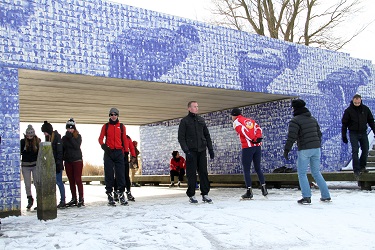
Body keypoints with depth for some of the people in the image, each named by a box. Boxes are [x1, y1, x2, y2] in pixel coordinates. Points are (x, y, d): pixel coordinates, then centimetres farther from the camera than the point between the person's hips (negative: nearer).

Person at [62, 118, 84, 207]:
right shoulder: (64, 138, 9)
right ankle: (74, 199, 14)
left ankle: (81, 199, -4)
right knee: (71, 181, 7)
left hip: (77, 160, -4)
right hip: (68, 161, 4)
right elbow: (62, 149, 10)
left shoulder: (78, 136, -1)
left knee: (78, 180, -7)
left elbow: (77, 146, -16)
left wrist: (70, 137, -18)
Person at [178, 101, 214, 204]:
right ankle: (191, 195, 8)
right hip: (191, 151, -4)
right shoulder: (184, 121, 1)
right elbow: (181, 138, -4)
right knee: (192, 174, -1)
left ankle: (205, 194, 9)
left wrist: (210, 149, 11)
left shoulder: (201, 120, 14)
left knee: (203, 173, 3)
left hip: (202, 150, 4)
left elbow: (207, 135, 18)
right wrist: (186, 151, -13)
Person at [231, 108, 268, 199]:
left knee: (246, 170, 2)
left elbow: (243, 131, -12)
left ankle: (249, 191, -1)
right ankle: (263, 187, 12)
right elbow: (258, 129, 8)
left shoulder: (236, 122, 4)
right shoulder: (250, 120, 22)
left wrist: (252, 139, -7)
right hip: (257, 146, 6)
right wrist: (257, 138, -4)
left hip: (247, 147, -6)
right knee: (258, 168, 16)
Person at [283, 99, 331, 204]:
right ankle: (326, 196, 16)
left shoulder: (295, 120, -9)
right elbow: (319, 134, 20)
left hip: (304, 150, -7)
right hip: (316, 148, 7)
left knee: (302, 173, 2)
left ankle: (306, 197, -4)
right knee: (316, 172, 16)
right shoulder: (313, 119, 15)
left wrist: (286, 150, -9)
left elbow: (291, 137, -15)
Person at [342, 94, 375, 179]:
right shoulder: (348, 111, -8)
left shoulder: (365, 109, 0)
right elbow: (344, 124, -4)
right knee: (355, 151, -8)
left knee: (365, 150, 5)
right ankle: (356, 170, -6)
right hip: (353, 133, -3)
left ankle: (362, 167, 22)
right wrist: (344, 136, -5)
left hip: (363, 133, 3)